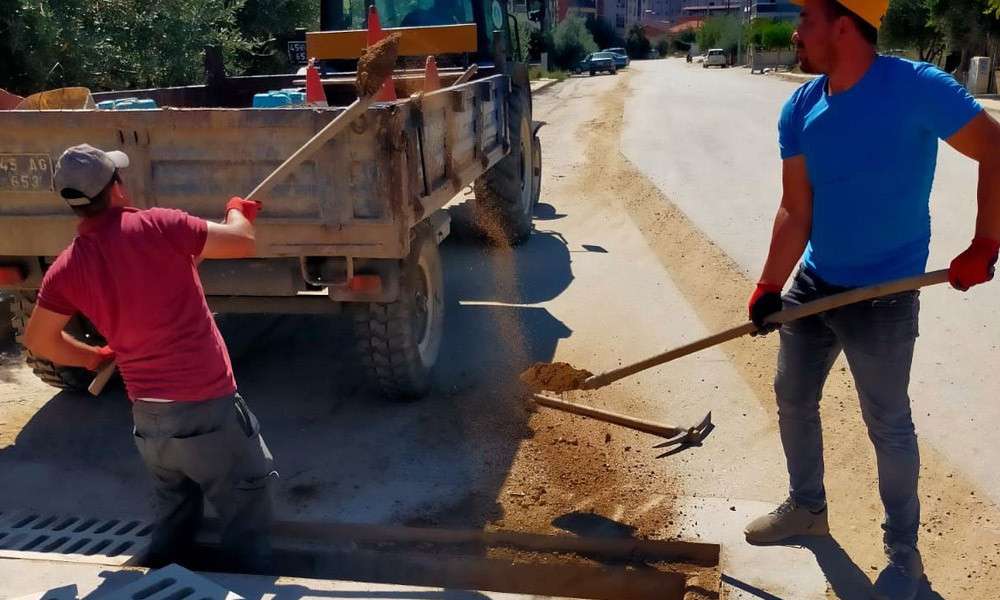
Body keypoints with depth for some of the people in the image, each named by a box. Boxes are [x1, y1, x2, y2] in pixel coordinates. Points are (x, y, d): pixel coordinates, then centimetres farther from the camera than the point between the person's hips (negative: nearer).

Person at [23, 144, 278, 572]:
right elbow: (243, 243, -7)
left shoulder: (66, 267, 0)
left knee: (173, 512, 29)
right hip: (207, 408, -6)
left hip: (147, 416, 6)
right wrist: (239, 211, 14)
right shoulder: (157, 226, -15)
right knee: (246, 504, 13)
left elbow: (38, 340, 11)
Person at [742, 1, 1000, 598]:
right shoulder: (800, 110, -3)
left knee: (889, 426, 6)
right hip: (813, 285, 6)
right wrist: (769, 287, -9)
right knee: (793, 400, 17)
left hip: (884, 297, -6)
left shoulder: (917, 87, -19)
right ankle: (807, 507, 41)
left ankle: (903, 550, 27)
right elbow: (796, 211, -3)